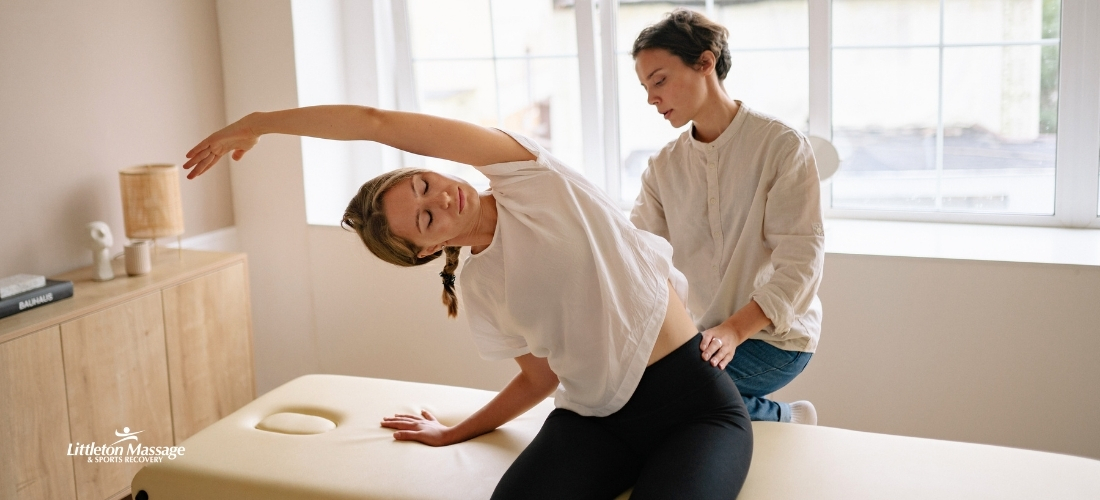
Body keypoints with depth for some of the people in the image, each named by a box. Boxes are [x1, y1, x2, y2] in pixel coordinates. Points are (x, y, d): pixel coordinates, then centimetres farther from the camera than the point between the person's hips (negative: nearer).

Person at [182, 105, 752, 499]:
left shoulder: (524, 173, -5)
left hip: (694, 399, -3)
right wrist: (454, 434, 25)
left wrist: (256, 122, 2)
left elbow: (376, 122, -10)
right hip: (594, 416, 3)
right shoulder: (478, 293, 6)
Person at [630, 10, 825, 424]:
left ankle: (783, 419, -1)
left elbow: (800, 264, -17)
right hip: (703, 332, 6)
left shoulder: (782, 146, -11)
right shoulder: (664, 167, 5)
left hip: (775, 335, -6)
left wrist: (735, 331, -30)